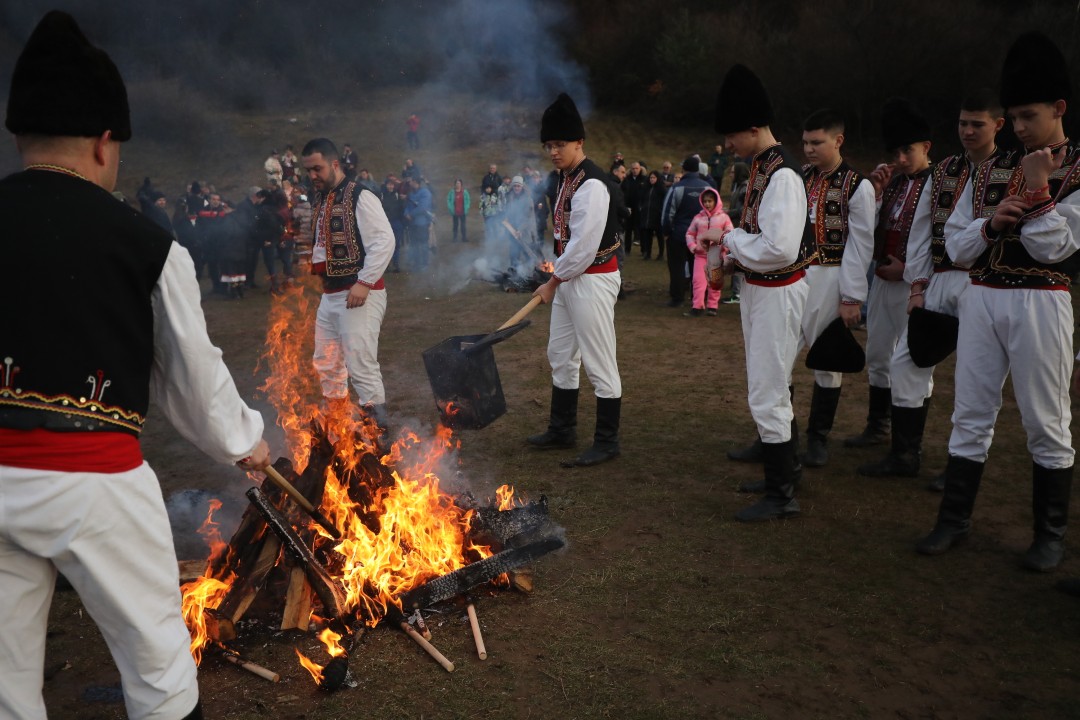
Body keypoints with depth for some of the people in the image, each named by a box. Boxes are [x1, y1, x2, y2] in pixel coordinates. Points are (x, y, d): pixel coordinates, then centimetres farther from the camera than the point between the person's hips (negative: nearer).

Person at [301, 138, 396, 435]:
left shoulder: (360, 197, -11)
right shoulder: (319, 201, 15)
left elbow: (384, 241, -19)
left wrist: (364, 283, -21)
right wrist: (314, 264, 10)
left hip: (359, 295, -9)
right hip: (330, 294, 10)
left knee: (361, 365, -11)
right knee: (326, 364, 17)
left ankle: (376, 430, 0)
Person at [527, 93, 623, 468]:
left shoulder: (591, 183, -18)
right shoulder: (565, 177, 12)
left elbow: (585, 245, -21)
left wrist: (553, 282, -12)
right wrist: (556, 276, 11)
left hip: (592, 280, -10)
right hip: (568, 278, 10)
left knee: (599, 364, -1)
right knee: (561, 356, 18)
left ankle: (607, 443, 11)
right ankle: (562, 430, 32)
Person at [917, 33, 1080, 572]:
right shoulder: (990, 171, 12)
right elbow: (956, 246, 8)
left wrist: (1036, 190, -14)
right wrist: (991, 223, -10)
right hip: (981, 300, 4)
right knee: (971, 416, 8)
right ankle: (954, 521, 19)